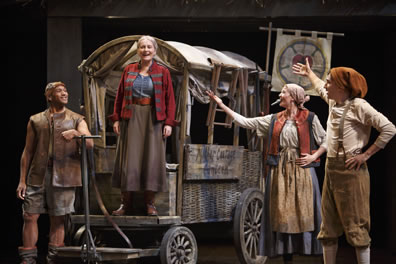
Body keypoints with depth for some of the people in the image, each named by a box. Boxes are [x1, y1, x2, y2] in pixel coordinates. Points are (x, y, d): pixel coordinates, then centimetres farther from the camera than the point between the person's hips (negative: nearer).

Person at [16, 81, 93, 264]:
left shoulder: (76, 120, 13)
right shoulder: (36, 121, 15)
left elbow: (90, 143, -1)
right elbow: (28, 151, 13)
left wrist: (76, 133, -21)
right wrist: (22, 180, 7)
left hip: (63, 177, -1)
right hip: (37, 176, 1)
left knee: (58, 220, 1)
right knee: (30, 216, -5)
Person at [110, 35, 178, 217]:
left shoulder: (163, 72, 4)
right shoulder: (129, 70, 9)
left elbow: (170, 99, 1)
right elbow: (120, 95, 9)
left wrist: (169, 122, -7)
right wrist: (116, 118, 1)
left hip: (154, 120, -1)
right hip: (131, 118, 1)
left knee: (152, 159, -2)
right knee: (128, 159, -1)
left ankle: (150, 203, 4)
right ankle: (126, 203, 3)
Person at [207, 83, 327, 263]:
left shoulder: (309, 118, 1)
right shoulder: (274, 120, 11)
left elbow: (325, 140, 6)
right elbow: (245, 122, 11)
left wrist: (314, 156, -9)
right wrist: (222, 105, 9)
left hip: (301, 171, -4)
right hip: (279, 171, 4)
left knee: (304, 213, -5)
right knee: (282, 214, 2)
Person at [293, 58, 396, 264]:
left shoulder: (358, 106, -12)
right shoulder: (334, 103, 13)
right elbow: (320, 89, 38)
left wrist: (367, 154, -14)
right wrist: (309, 73, 52)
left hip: (351, 170, -8)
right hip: (331, 169, 8)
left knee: (356, 226, -8)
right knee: (329, 227, 10)